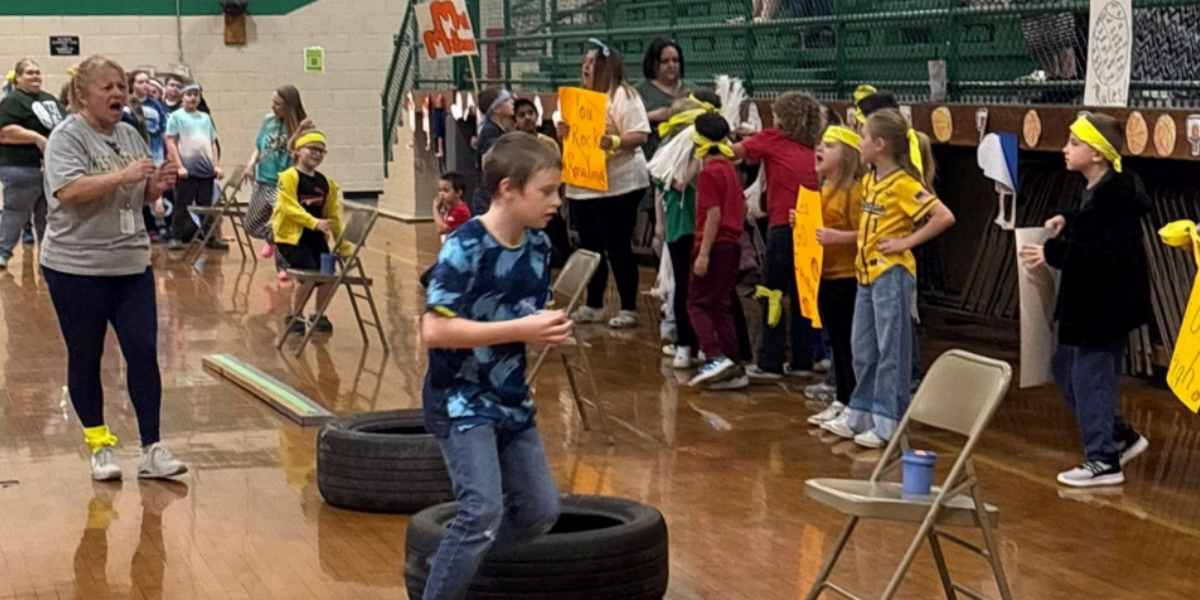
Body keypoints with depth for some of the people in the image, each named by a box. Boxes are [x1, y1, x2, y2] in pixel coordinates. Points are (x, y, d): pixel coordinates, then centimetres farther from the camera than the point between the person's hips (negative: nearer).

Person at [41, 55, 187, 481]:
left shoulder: (130, 136, 11)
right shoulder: (67, 136, -9)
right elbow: (68, 191, -25)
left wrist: (158, 185, -3)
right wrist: (123, 175, -29)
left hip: (132, 264, 5)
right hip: (77, 269, -5)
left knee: (144, 352, 0)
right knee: (85, 358, 6)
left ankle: (152, 449, 5)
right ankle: (99, 446, 20)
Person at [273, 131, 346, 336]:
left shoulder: (326, 183, 10)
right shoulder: (288, 177, -8)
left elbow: (333, 216, 13)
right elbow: (290, 208, -19)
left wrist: (343, 245, 10)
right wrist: (314, 222, -31)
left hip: (316, 238, 6)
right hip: (291, 237, -6)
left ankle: (319, 316, 20)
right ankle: (294, 317, 5)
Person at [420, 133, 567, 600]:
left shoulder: (538, 245, 1)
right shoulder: (466, 247, -21)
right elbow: (434, 330, -26)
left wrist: (551, 328, -5)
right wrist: (520, 329, -26)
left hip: (511, 398, 8)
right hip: (461, 400, -8)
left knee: (540, 511, 11)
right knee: (483, 511, -20)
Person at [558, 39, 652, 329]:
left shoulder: (622, 95, -9)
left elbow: (640, 135, -16)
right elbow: (573, 135, 21)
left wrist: (614, 142, -32)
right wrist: (563, 133, -2)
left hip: (617, 186, -8)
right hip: (582, 187, 8)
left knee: (618, 248, -4)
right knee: (590, 247, 12)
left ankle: (628, 309, 3)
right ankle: (593, 306, 21)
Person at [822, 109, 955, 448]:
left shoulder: (904, 183, -15)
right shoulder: (870, 180, 9)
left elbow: (944, 217, -22)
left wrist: (907, 242, -17)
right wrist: (862, 250, 11)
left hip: (892, 274, -9)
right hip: (867, 272, 9)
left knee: (891, 350, -1)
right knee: (863, 349, 15)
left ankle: (888, 423, 4)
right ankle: (860, 414, 24)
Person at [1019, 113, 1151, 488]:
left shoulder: (1112, 196, -22)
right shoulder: (1102, 189, 9)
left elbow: (1104, 257, -29)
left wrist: (1053, 253, -24)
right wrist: (1069, 222, 9)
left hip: (1105, 308, -11)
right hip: (1092, 304, 11)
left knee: (1090, 379, -1)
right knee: (1066, 371, 18)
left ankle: (1104, 461, 11)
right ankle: (1121, 437, 27)